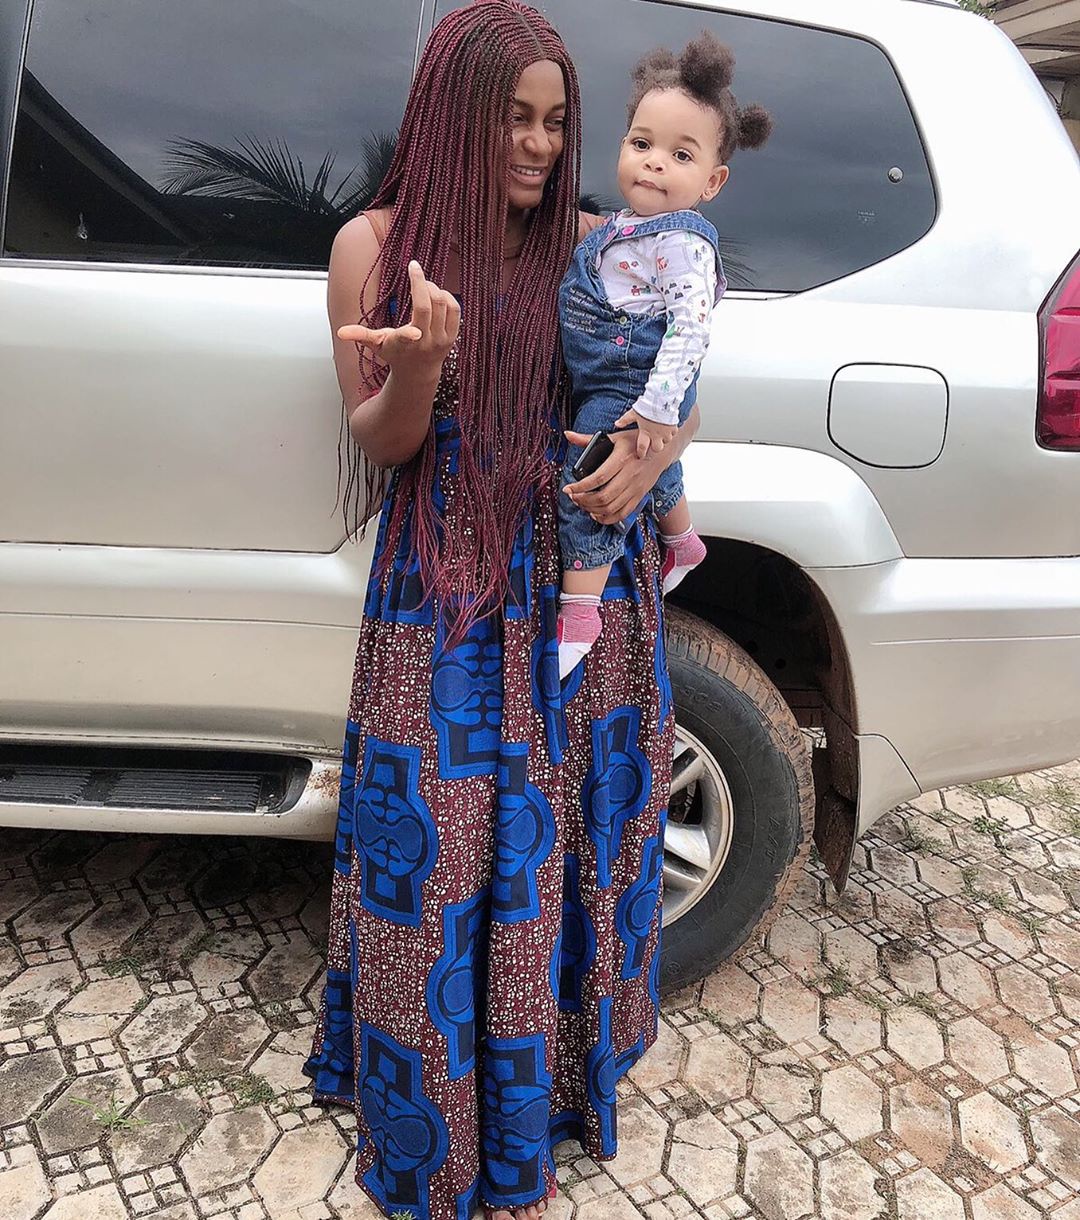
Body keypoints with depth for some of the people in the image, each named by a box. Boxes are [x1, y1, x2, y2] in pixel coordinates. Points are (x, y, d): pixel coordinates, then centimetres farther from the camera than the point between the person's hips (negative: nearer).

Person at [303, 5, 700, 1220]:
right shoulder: (375, 246, -1)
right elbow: (378, 442, -1)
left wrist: (653, 450, -13)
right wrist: (422, 365, -23)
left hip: (583, 589, 2)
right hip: (444, 601, -2)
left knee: (557, 841, 12)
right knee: (442, 855, 6)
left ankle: (532, 1114, 38)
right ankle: (442, 1121, 32)